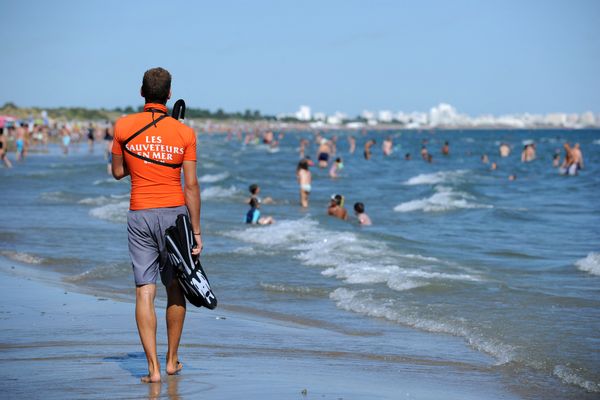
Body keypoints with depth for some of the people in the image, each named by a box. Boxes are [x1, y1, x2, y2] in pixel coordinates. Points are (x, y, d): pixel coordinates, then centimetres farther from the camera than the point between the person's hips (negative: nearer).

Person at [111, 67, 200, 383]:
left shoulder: (123, 126, -2)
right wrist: (196, 231, -1)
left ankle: (153, 367, -7)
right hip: (174, 213, 0)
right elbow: (191, 185, -6)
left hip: (140, 215, 0)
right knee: (175, 289, 14)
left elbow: (117, 172, 9)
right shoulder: (184, 132, -5)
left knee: (144, 292, 0)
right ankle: (172, 360, 24)